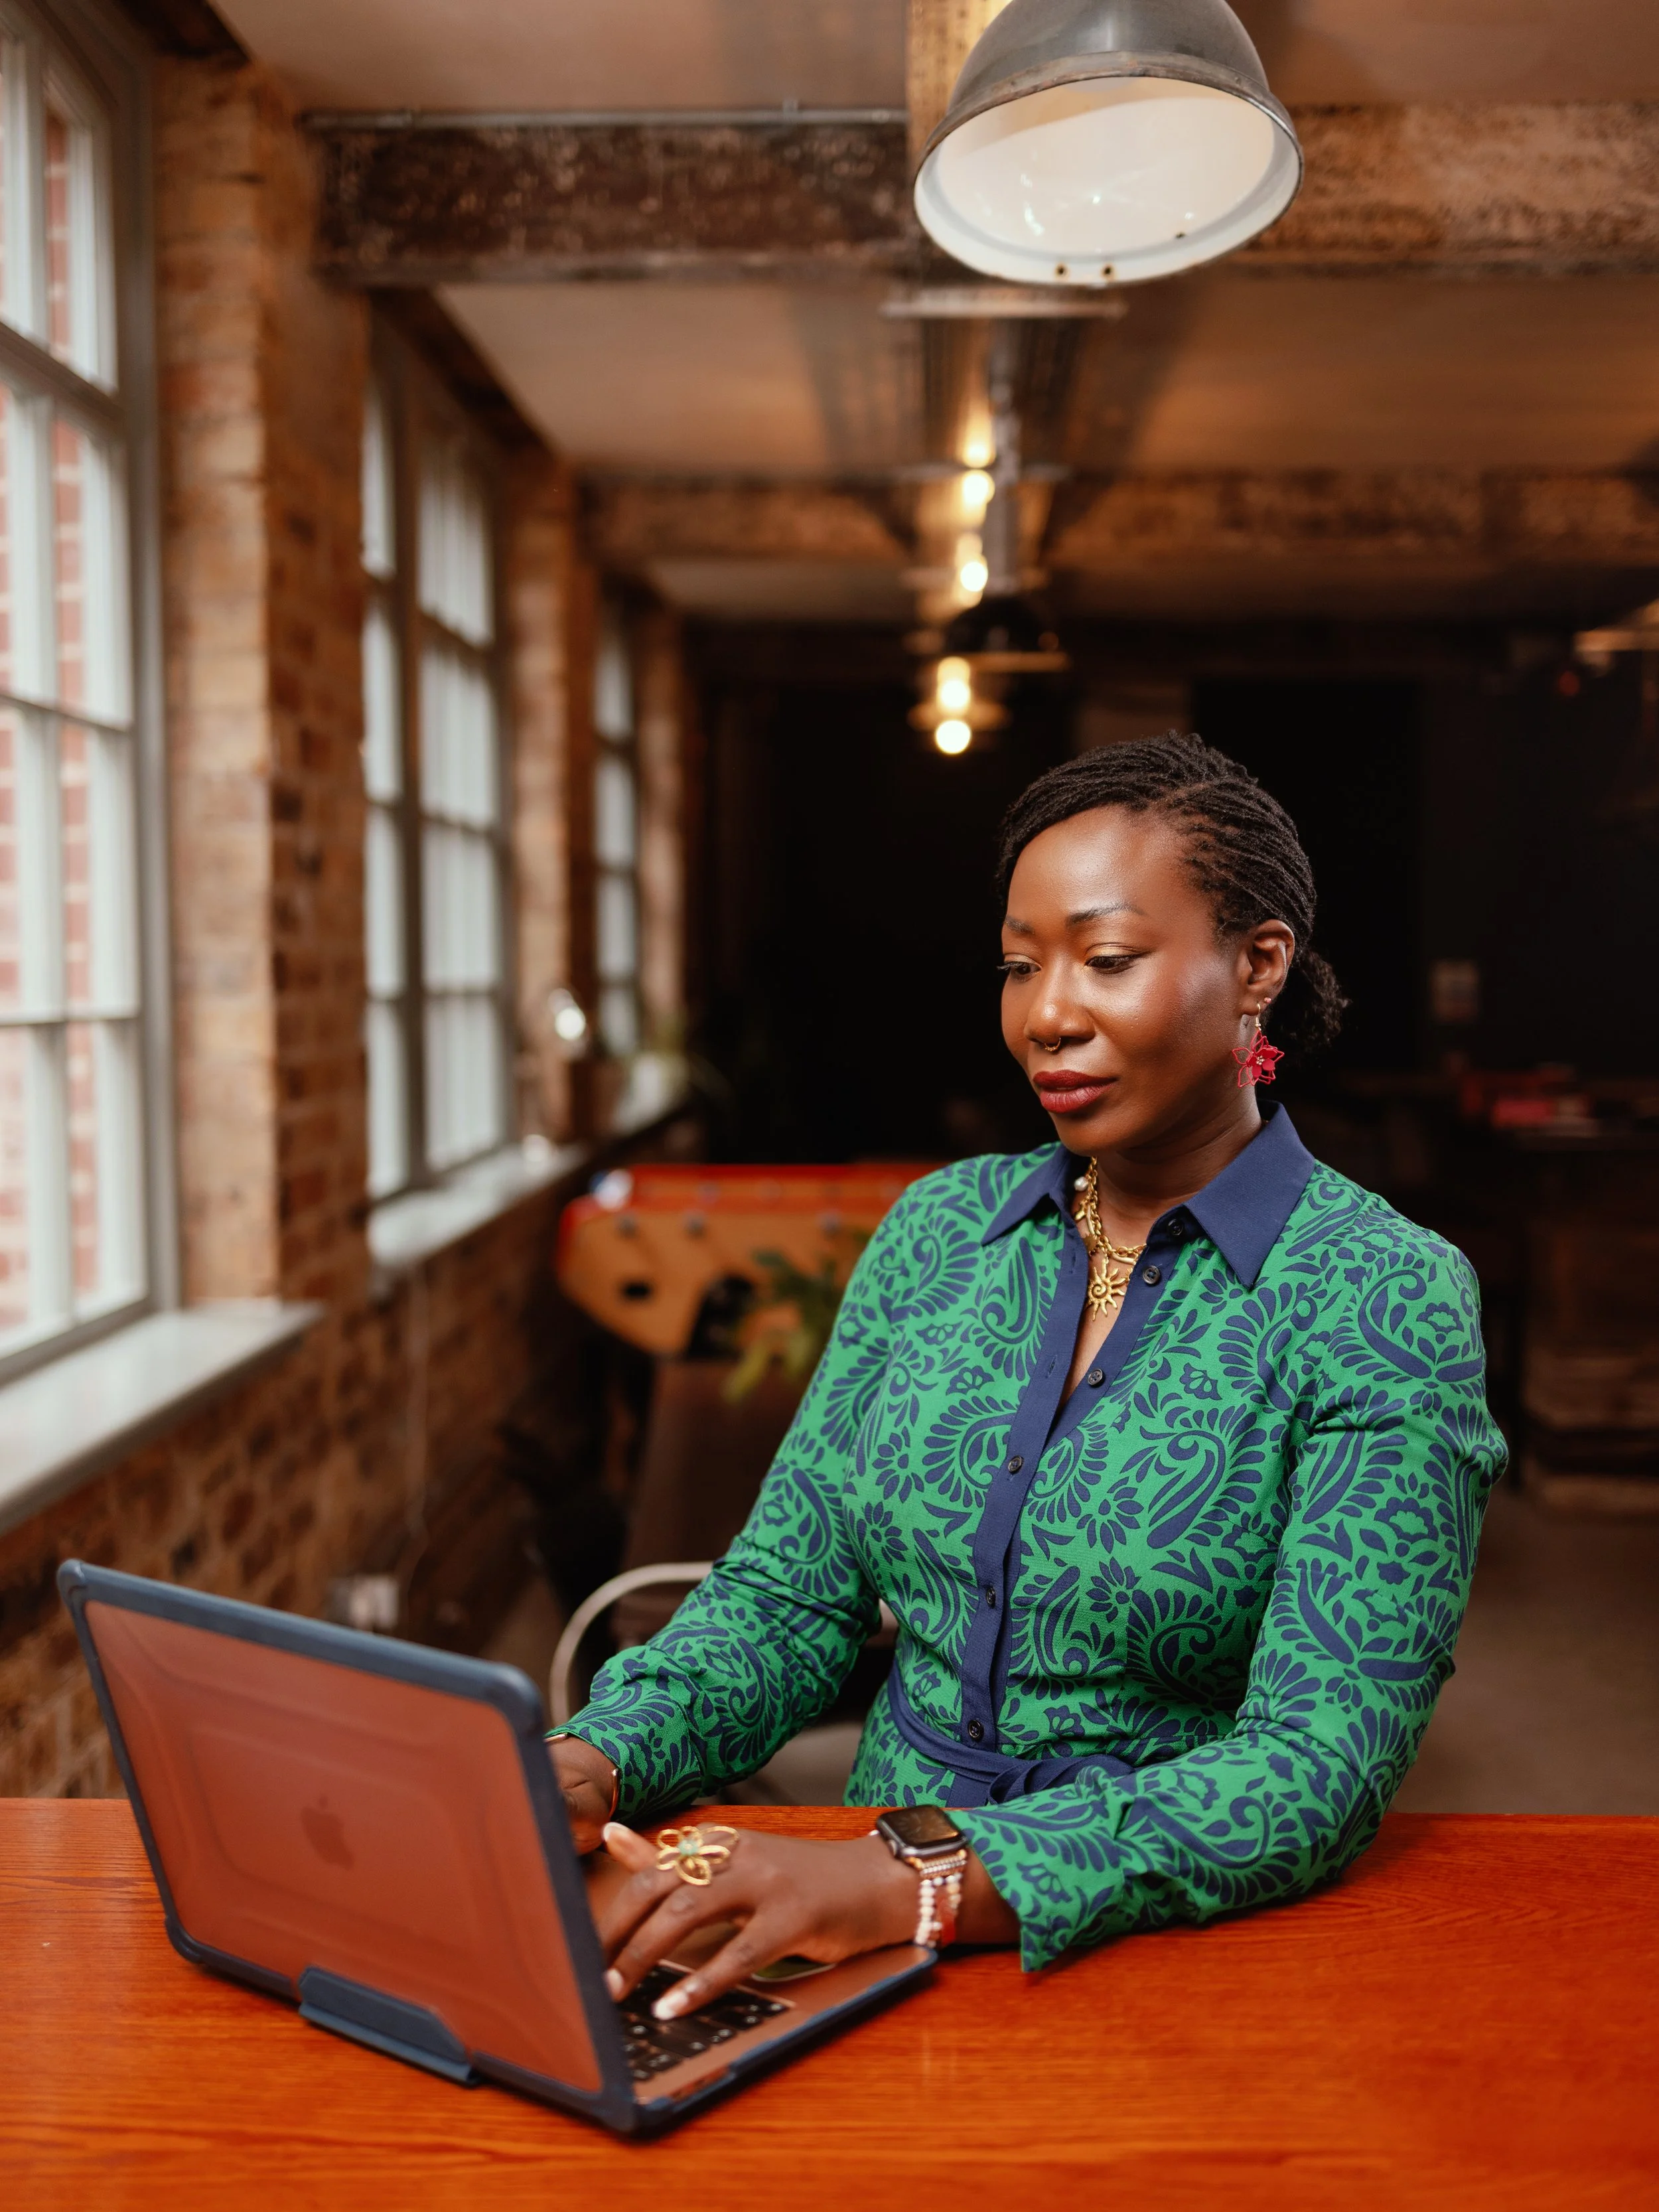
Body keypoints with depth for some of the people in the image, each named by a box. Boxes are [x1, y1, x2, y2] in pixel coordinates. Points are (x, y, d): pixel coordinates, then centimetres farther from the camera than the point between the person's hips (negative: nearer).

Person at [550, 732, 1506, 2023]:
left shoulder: (1386, 1299, -12)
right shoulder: (938, 1229, 4)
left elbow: (1321, 1762, -20)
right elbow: (788, 1594, 5)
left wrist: (916, 1882, -32)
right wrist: (591, 1765, -14)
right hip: (886, 1932, 3)